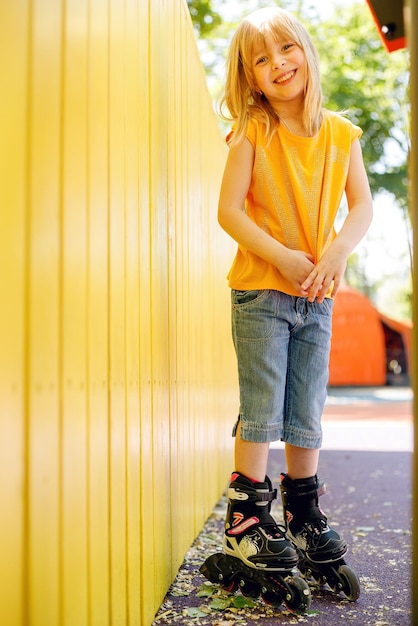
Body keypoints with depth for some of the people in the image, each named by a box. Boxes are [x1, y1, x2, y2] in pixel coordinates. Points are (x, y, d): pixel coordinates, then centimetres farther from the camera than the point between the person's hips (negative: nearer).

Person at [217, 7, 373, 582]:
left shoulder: (341, 134, 7)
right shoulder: (251, 134, -3)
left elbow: (363, 205, 4)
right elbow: (229, 211, -10)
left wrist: (339, 250, -15)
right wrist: (283, 257, -19)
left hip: (317, 297, 4)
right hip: (260, 291, -3)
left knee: (307, 416, 11)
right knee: (262, 411, -3)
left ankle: (304, 517, 25)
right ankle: (246, 520, 11)